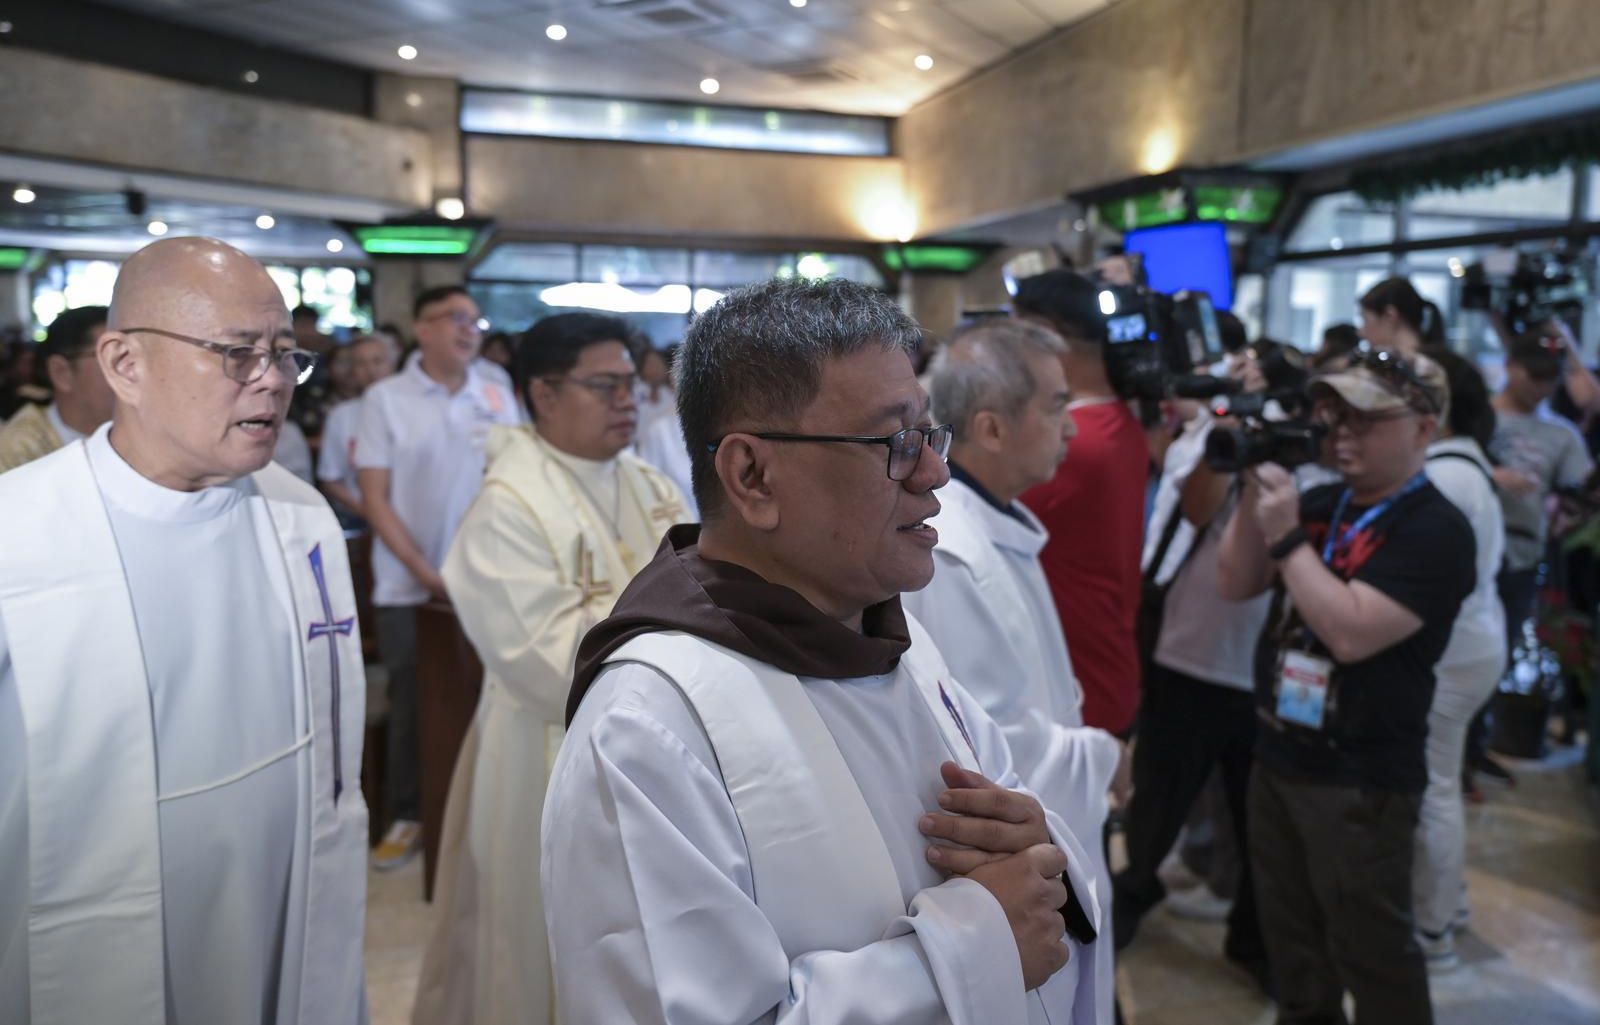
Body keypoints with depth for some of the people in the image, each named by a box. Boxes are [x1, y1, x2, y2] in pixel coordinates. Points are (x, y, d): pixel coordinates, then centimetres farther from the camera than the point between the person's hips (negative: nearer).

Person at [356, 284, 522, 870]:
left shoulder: (497, 397, 4)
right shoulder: (386, 398, -2)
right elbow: (374, 500, -4)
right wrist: (428, 574, -9)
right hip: (409, 585, -1)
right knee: (411, 703, 8)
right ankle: (408, 816, 23)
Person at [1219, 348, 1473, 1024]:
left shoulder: (1436, 531, -16)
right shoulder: (1320, 505, 7)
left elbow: (1351, 632, -27)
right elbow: (1235, 584, 3)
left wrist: (1287, 537, -24)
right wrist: (1255, 492, -8)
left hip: (1361, 780, -7)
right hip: (1277, 755, 7)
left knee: (1370, 952, 7)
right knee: (1290, 939, 22)